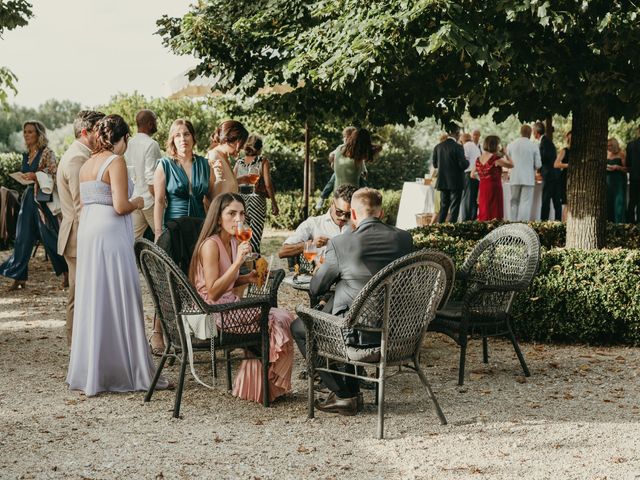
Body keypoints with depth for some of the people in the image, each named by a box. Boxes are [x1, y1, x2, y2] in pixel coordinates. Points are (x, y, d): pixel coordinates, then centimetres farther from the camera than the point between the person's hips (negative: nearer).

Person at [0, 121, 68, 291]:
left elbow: (54, 176, -11)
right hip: (28, 198, 7)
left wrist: (35, 176, -21)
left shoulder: (47, 153, -6)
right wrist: (22, 178, 4)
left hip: (42, 199, -7)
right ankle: (19, 277, 8)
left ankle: (67, 273, 10)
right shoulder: (26, 155, 14)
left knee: (50, 237, -3)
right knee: (23, 238, 4)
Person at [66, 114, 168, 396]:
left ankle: (88, 373, 18)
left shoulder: (86, 164, 14)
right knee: (119, 303, -2)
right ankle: (130, 372, 5)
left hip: (87, 234, 8)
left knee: (92, 302, 12)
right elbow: (120, 206, -18)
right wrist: (137, 203, 2)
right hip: (111, 235, -8)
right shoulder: (115, 162, -11)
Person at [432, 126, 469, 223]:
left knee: (443, 206, 16)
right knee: (454, 208, 3)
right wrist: (467, 162, 3)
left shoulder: (438, 147, 0)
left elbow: (434, 164, 5)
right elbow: (463, 165, -18)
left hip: (442, 182, 5)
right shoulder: (458, 147, -16)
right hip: (455, 182, -5)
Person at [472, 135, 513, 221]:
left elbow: (473, 175, 12)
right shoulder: (496, 159, -14)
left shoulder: (478, 159, 5)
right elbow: (511, 165, -4)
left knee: (484, 214, 11)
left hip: (483, 189, 6)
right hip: (494, 188, -6)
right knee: (494, 214, -3)